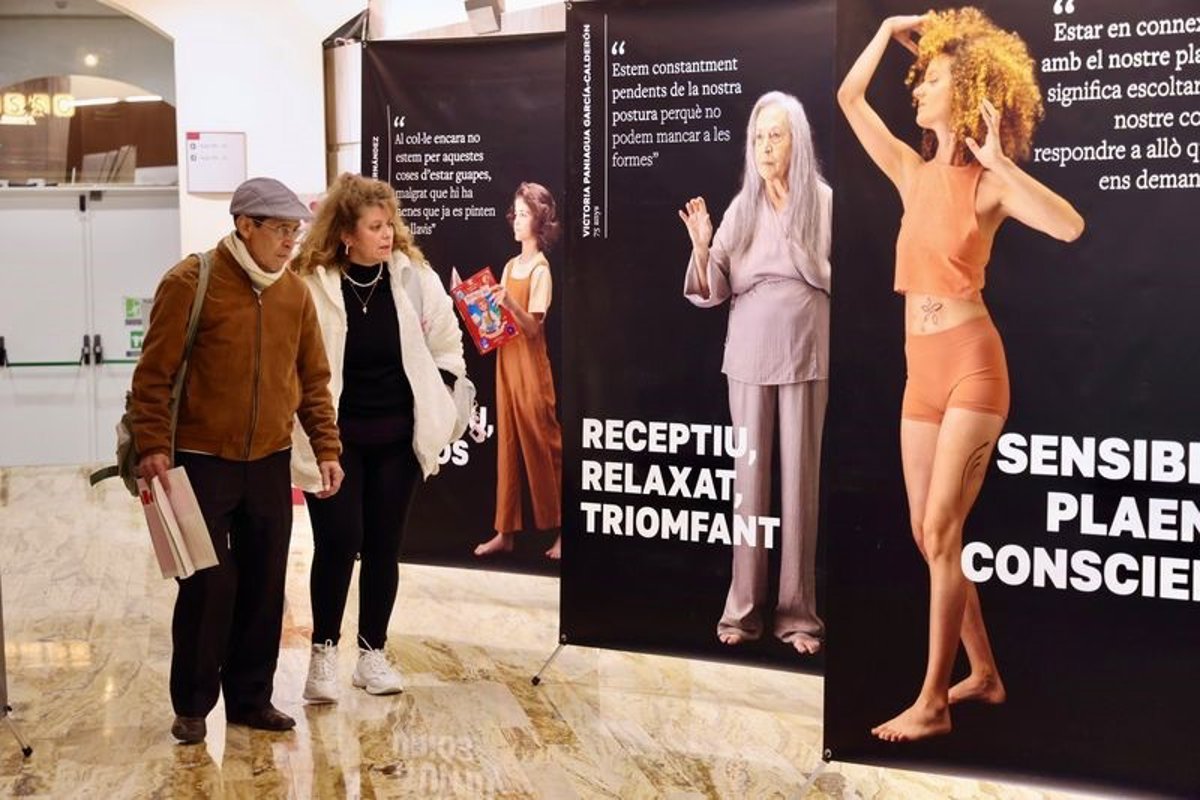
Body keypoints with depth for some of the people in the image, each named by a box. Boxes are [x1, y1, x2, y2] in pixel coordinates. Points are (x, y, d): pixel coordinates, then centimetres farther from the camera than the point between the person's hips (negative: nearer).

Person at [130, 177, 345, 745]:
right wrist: (152, 445, -15)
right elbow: (154, 372, -9)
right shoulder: (190, 282, -9)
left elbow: (312, 380, 11)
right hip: (203, 462, -5)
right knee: (207, 584, -1)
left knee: (264, 586, 9)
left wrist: (326, 447, 5)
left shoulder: (294, 292, 6)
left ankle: (250, 698, 23)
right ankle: (192, 705, 16)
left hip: (270, 463, 5)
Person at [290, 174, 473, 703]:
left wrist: (438, 410, 5)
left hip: (398, 436, 3)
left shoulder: (413, 276, -1)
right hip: (334, 436, -3)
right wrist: (310, 430, -5)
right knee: (338, 541, -6)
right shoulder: (310, 283, -12)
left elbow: (445, 342, 11)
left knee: (384, 544, 10)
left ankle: (372, 653, 23)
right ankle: (324, 652, 12)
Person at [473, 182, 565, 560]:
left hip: (531, 365, -7)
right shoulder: (510, 265, 12)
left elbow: (534, 326, -17)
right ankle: (505, 531, 13)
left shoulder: (541, 269, -9)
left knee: (542, 444, -3)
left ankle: (562, 531, 5)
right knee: (507, 446, 8)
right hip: (506, 361, 7)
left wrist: (510, 303, -32)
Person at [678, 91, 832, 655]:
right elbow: (712, 291, 6)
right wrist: (701, 247, -11)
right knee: (750, 477, 5)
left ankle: (799, 611, 8)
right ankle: (744, 607, 12)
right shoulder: (740, 208, 7)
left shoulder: (825, 202, -1)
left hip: (805, 356, -2)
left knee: (800, 478, 1)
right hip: (748, 356, 3)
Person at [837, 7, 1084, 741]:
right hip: (922, 370, 7)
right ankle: (984, 673, 23)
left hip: (971, 364, -7)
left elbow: (1070, 225, -24)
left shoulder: (990, 183, -6)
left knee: (941, 531, -9)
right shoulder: (913, 173, 11)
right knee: (927, 534, 9)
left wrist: (998, 160, -20)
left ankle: (932, 702, -2)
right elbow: (850, 97, 16)